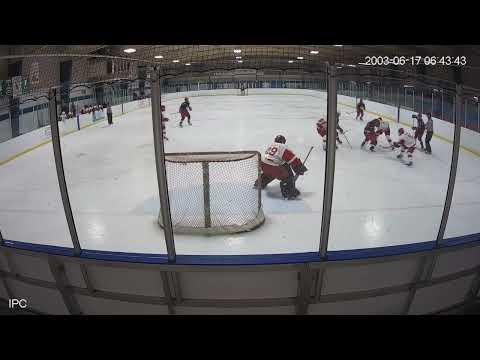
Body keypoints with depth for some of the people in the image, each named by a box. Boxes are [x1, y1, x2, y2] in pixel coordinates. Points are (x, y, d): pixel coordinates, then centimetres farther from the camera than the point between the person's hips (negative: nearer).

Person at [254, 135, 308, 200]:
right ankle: (289, 193, -7)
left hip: (263, 165, 7)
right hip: (273, 168, -7)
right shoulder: (283, 148, -2)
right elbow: (293, 159, -5)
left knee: (269, 173, 38)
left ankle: (260, 183, 53)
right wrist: (300, 168, 3)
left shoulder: (270, 145, 17)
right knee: (288, 176, 4)